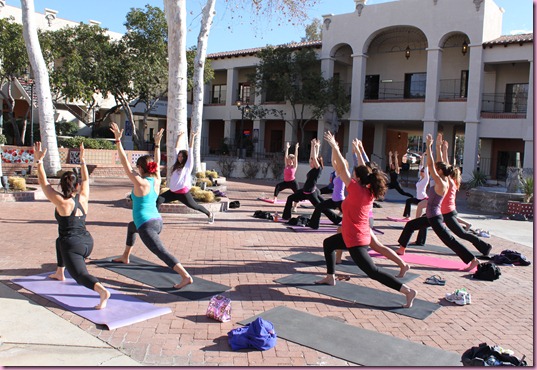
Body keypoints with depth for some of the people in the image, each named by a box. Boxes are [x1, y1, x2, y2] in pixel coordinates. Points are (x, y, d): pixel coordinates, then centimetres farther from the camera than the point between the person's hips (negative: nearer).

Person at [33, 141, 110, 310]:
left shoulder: (62, 202, -12)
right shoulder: (83, 198, 3)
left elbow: (44, 183, -5)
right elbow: (86, 179, 20)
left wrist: (39, 161, -1)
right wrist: (82, 160, 25)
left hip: (73, 246, -7)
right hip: (87, 242, 7)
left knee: (80, 275, -15)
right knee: (60, 241, 37)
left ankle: (102, 291, -44)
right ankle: (60, 273, 49)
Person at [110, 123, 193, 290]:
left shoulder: (140, 183, -13)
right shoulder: (156, 181, 4)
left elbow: (125, 163, -13)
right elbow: (157, 163, 19)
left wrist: (118, 141, -10)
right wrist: (157, 144, 26)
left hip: (146, 226, -8)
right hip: (157, 221, 9)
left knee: (162, 252, -14)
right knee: (131, 227, 37)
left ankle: (186, 276, -26)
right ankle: (125, 257, 51)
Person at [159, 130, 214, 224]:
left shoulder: (188, 164, -2)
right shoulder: (176, 164, 12)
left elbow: (190, 150, -5)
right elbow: (176, 149, 17)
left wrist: (192, 137, -7)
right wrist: (179, 137, 18)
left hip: (183, 192, -5)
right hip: (173, 192, 6)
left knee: (195, 206, 6)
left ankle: (210, 214, 28)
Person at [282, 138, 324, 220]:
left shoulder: (318, 169, -15)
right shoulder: (313, 169, 7)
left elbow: (314, 157, -24)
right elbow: (313, 157, 12)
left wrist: (314, 146, -19)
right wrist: (313, 146, 11)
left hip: (311, 193, -9)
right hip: (304, 191, 9)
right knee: (290, 198, 9)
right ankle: (286, 216, 15)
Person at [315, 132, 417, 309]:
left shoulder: (356, 191, -20)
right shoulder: (369, 191, -1)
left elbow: (342, 168, -18)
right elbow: (364, 170, 14)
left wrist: (334, 146, -13)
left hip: (355, 240, -9)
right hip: (361, 235, 9)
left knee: (372, 271, -5)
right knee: (328, 243, 26)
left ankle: (408, 291, -8)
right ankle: (330, 277, 33)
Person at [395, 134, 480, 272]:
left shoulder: (441, 183, -19)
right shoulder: (444, 181, 4)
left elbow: (430, 165, -25)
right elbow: (439, 164, 13)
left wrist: (429, 146, -23)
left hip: (435, 218, -10)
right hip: (431, 216, 10)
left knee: (449, 240, -6)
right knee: (410, 225, 18)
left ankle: (473, 260, -1)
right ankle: (401, 249, 28)